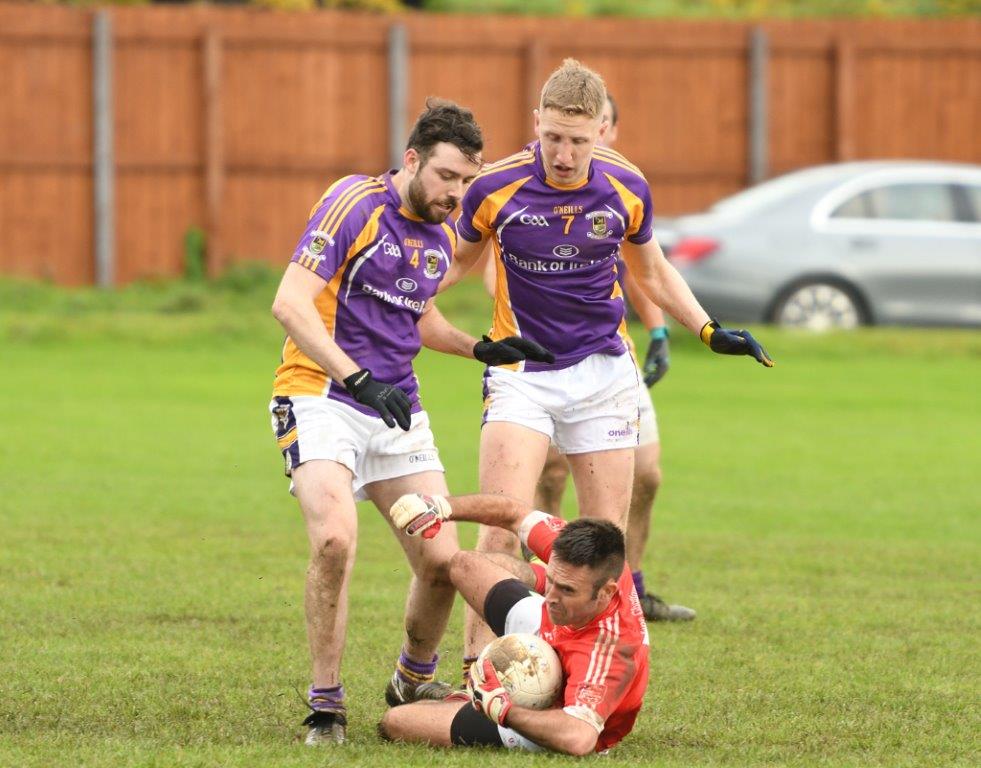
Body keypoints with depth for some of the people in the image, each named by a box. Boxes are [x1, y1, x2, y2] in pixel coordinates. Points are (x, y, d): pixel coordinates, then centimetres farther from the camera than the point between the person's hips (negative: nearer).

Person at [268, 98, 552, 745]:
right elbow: (290, 303, -19)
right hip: (321, 395, -6)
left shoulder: (442, 238, 10)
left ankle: (414, 682, 25)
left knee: (442, 560, -3)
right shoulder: (355, 204, -12)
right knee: (335, 539, -27)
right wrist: (357, 377, -28)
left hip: (398, 411, 6)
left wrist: (479, 348, 13)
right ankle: (326, 703, -12)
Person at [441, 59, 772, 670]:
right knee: (503, 532, -17)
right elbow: (459, 261, 9)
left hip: (604, 372, 2)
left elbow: (652, 271, 15)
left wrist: (710, 331, 7)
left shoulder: (627, 189, -4)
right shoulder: (495, 188, -11)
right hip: (521, 374, -2)